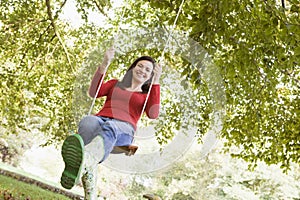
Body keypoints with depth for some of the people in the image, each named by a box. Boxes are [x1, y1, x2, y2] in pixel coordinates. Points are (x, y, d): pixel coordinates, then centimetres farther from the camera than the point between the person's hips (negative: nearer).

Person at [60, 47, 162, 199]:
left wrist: (156, 81, 7)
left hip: (123, 128, -2)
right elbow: (93, 92, 17)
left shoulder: (148, 95, 29)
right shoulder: (115, 84, 35)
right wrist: (104, 64, 12)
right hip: (100, 119, 2)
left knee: (109, 128, -41)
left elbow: (153, 114, 6)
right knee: (88, 122, -38)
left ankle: (84, 159, -78)